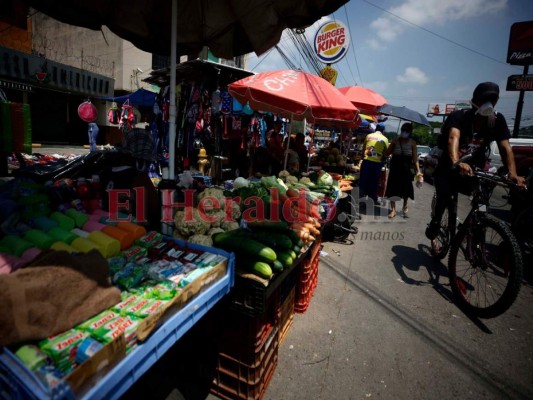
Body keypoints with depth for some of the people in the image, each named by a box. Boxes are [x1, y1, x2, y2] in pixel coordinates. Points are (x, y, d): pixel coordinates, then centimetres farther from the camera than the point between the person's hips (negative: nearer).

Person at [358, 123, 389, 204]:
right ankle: (373, 200, 15)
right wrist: (382, 162, 20)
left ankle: (360, 198, 11)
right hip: (377, 163, 0)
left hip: (366, 161, 0)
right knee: (373, 183, 8)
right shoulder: (385, 139, 5)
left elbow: (363, 149, 9)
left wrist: (362, 158, 21)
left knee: (363, 181, 8)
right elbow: (385, 153, 5)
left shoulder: (369, 136, 7)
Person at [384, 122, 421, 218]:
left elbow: (415, 157, -5)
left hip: (406, 169, 0)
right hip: (395, 168, 0)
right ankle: (393, 209, 9)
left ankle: (404, 207, 32)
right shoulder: (395, 140, 0)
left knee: (406, 189, 10)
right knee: (393, 189, -1)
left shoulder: (412, 143, -1)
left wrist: (418, 170, -14)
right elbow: (387, 153, -3)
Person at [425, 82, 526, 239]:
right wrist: (456, 163, -58)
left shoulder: (498, 120, -9)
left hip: (473, 168, 4)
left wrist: (513, 173, -34)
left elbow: (505, 147, -17)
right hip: (449, 167, -3)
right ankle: (435, 222, 9)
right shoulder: (459, 116, -20)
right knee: (445, 197, -22)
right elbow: (453, 138, -39)